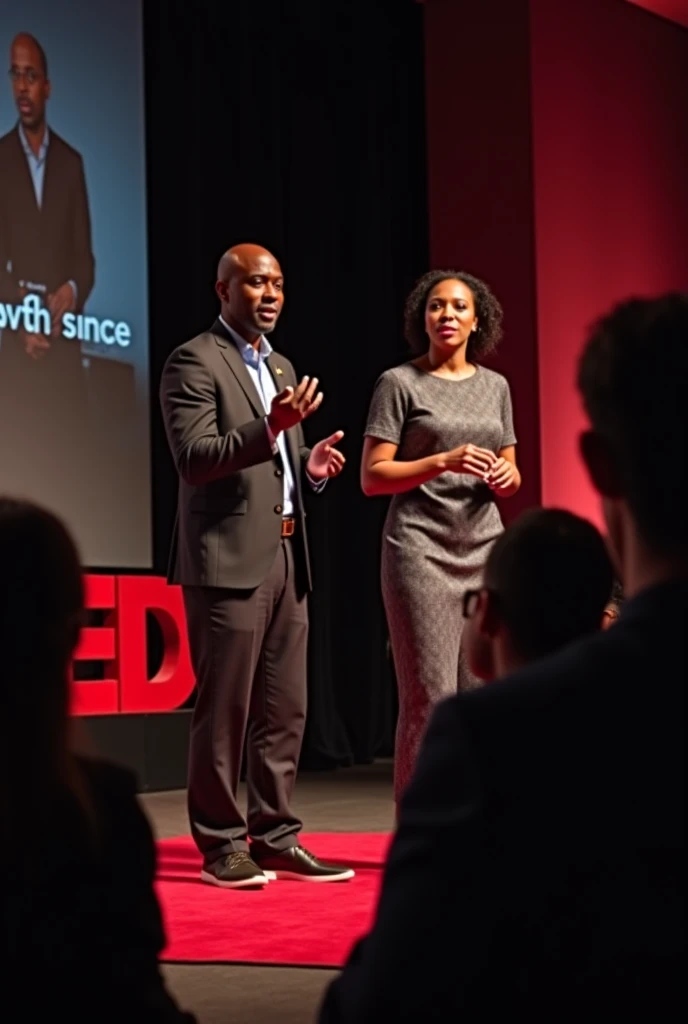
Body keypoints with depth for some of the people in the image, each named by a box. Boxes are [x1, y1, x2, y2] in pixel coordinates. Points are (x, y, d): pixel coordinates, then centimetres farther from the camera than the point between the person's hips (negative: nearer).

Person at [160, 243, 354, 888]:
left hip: (286, 557, 8)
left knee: (284, 711, 9)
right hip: (229, 560, -8)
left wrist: (311, 466, 4)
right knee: (224, 711, -3)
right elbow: (193, 459, -16)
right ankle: (221, 847, 5)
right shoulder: (194, 362, -6)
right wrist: (269, 429, -27)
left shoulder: (281, 367, 20)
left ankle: (275, 839, 16)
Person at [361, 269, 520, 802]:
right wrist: (443, 462, -18)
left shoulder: (495, 386, 14)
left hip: (485, 548, 5)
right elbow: (372, 477, -5)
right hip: (421, 548, -4)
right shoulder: (400, 383, 0)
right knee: (431, 694, -9)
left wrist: (505, 477, -4)